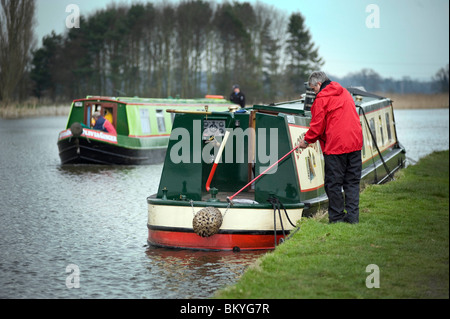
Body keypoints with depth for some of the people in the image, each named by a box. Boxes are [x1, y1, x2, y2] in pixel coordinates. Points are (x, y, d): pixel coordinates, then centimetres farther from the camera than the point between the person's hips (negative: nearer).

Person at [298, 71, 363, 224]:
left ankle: (336, 216, 6)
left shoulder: (322, 98, -8)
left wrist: (307, 140, 10)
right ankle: (352, 215, 7)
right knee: (352, 181, 10)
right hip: (355, 142, 7)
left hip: (335, 145, -7)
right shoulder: (344, 92, 17)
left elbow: (317, 125, -8)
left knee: (333, 183, 3)